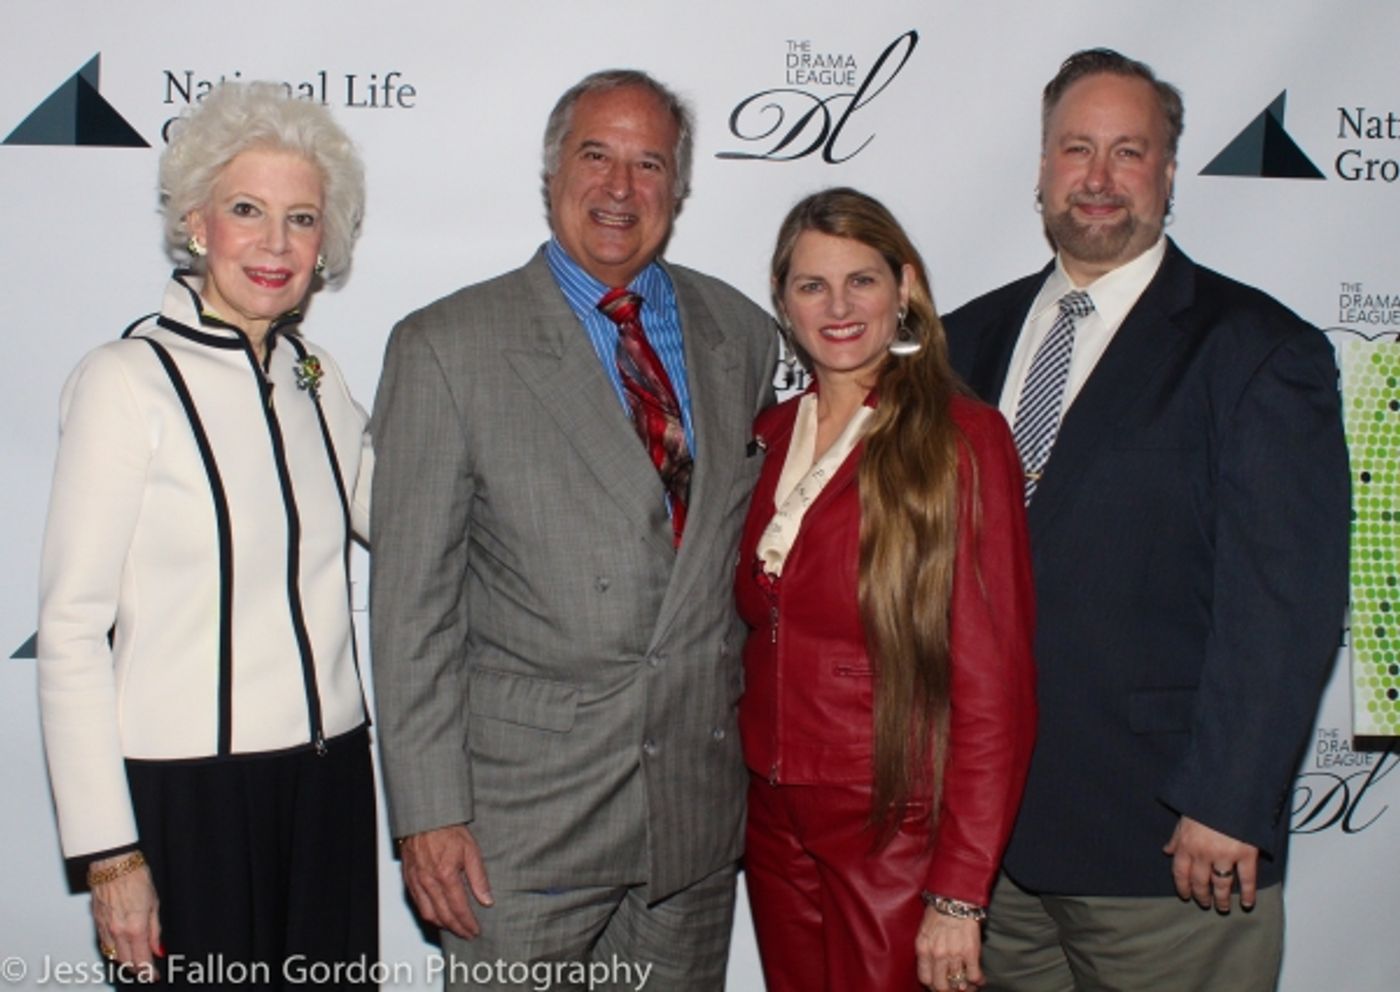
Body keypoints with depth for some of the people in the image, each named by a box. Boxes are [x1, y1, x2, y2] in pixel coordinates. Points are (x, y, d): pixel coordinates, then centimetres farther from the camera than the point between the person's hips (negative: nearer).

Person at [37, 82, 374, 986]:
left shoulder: (316, 380, 8)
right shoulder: (129, 380, -10)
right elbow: (72, 631, -10)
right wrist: (109, 851, -12)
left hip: (329, 781, 5)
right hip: (185, 793, -5)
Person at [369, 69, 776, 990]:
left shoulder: (744, 335, 6)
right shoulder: (448, 347, -6)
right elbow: (414, 599, -7)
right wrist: (429, 811, -10)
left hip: (700, 799, 4)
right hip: (526, 806, -3)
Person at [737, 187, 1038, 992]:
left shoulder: (961, 437, -13)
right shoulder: (773, 435, 6)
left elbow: (995, 684, -15)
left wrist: (959, 893, -16)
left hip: (896, 832, -5)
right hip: (776, 823, 6)